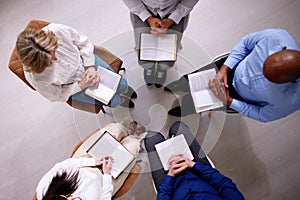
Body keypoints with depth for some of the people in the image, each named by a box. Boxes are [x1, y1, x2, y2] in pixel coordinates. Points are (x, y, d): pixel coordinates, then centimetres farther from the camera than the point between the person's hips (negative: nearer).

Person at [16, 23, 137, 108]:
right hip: (71, 85, -1)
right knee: (113, 101, -3)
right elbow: (57, 96, -15)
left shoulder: (57, 30, -35)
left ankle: (124, 89, 45)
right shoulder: (35, 77, -35)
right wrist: (81, 85, -25)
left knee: (122, 85, 4)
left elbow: (83, 42, -14)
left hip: (86, 60, 2)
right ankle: (121, 100, 38)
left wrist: (91, 67, -23)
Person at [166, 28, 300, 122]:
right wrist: (223, 69, -24)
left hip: (242, 99, -1)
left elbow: (263, 116, -15)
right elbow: (245, 42, -12)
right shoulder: (275, 36, -35)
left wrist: (229, 102, -24)